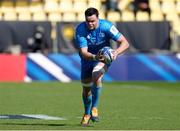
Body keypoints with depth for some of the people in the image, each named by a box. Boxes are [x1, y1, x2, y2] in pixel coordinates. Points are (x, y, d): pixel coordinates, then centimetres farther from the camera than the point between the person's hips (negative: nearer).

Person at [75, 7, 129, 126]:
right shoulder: (80, 29, -25)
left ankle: (94, 108, -14)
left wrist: (116, 52, -43)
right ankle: (87, 114, 35)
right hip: (88, 58, 2)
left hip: (104, 57, -2)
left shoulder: (106, 26, -26)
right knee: (86, 88, 8)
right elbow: (83, 53, -30)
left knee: (96, 77, -31)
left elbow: (125, 43, -24)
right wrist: (94, 57, -51)